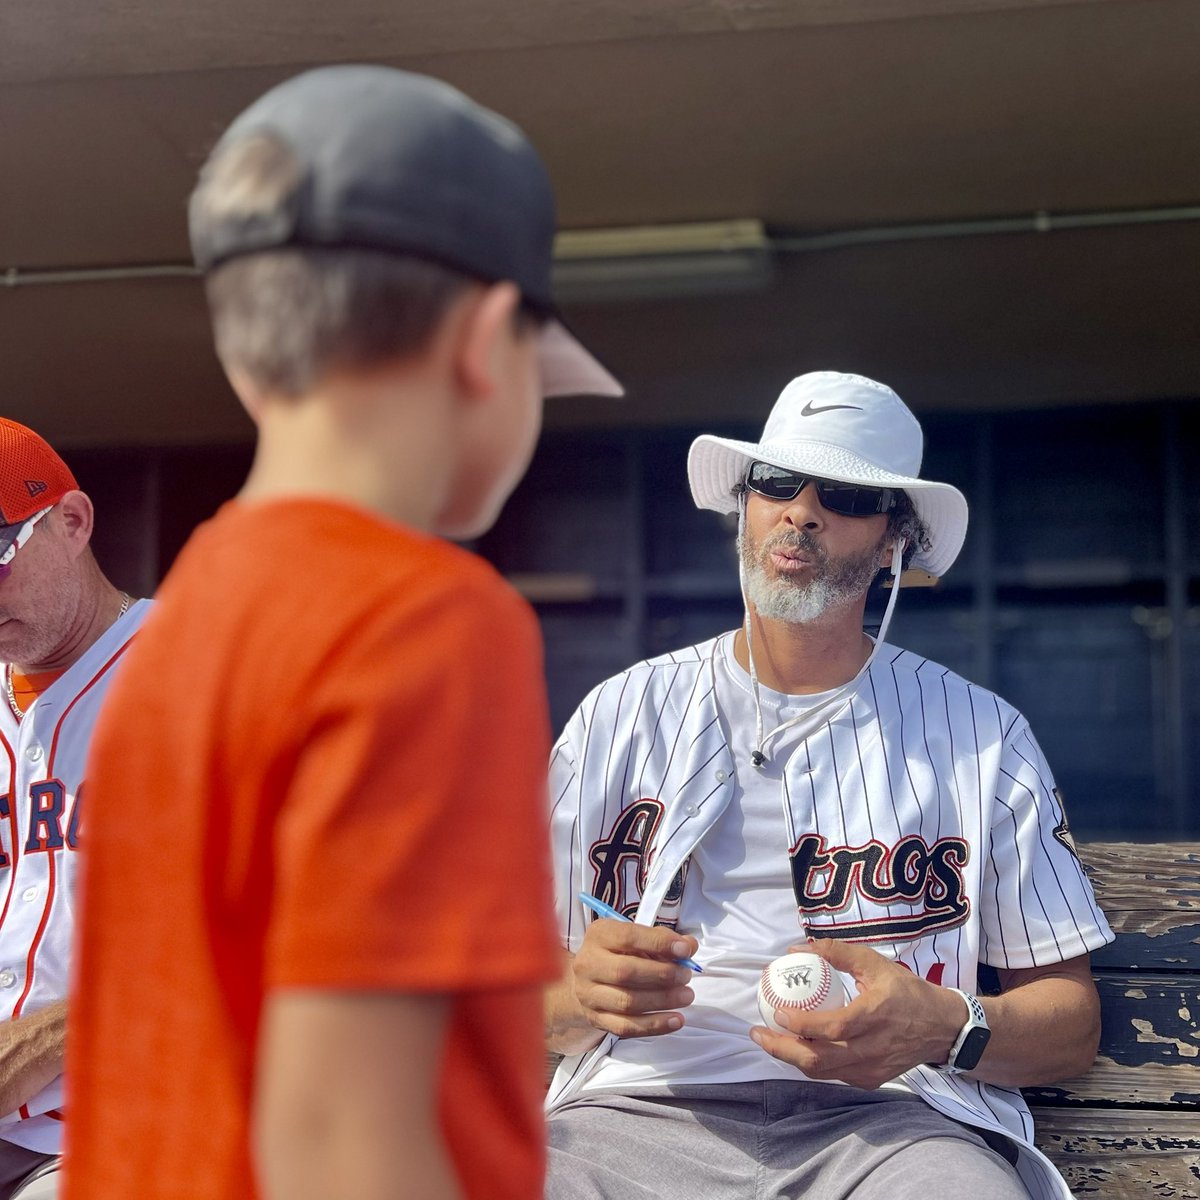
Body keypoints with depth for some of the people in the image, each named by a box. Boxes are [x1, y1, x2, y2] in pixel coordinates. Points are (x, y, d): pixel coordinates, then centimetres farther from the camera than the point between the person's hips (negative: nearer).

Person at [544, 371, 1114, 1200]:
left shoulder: (984, 735, 15)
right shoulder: (618, 717, 17)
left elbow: (1072, 1022, 12)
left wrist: (943, 1029, -11)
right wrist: (579, 994, -11)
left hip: (894, 1120, 0)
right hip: (645, 1109, 1)